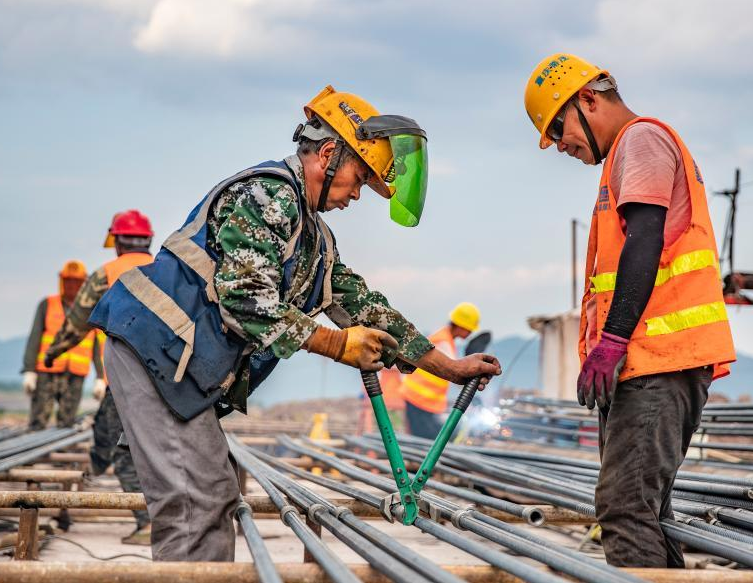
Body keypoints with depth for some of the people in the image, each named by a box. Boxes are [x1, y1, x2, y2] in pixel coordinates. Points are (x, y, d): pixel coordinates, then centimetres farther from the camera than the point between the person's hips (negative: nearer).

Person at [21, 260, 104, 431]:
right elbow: (34, 338, 2)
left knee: (66, 425, -1)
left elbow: (98, 347, 8)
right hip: (46, 373, -1)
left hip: (75, 378, 1)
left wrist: (100, 378, 1)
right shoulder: (47, 305, 6)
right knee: (38, 424, -6)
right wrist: (29, 370, -7)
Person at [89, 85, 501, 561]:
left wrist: (452, 368, 20)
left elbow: (365, 307, 22)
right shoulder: (267, 193, -11)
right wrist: (336, 345, -12)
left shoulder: (315, 239, 20)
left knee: (217, 497, 11)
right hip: (156, 346, -10)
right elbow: (245, 299, -21)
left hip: (189, 366, 10)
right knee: (193, 504, -13)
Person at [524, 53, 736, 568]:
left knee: (625, 510, -16)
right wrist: (610, 343, 21)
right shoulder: (631, 151, 27)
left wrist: (611, 339, -20)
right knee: (646, 508, 10)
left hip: (657, 357, -11)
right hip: (649, 363, 11)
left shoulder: (641, 137, -2)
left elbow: (644, 240, -15)